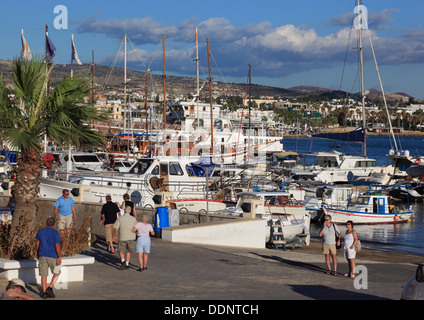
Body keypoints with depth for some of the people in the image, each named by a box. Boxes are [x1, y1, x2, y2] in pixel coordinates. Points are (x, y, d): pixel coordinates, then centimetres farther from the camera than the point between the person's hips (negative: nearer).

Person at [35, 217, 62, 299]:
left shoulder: (40, 231, 4)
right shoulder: (55, 232, -9)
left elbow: (37, 244, 9)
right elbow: (57, 246, -14)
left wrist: (38, 254, 20)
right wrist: (59, 257, -10)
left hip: (42, 256, 4)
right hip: (53, 256, -4)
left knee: (44, 275, 6)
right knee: (56, 273, 13)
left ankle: (44, 292, 5)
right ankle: (50, 288, -1)